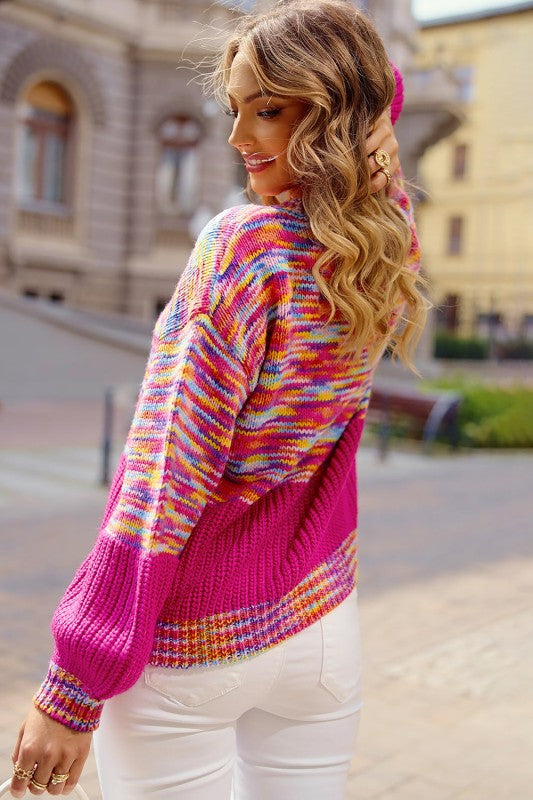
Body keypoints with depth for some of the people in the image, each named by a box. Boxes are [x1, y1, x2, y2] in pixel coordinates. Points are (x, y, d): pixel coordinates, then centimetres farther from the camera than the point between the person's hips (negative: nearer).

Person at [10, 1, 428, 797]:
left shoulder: (245, 244, -21)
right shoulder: (391, 246, -2)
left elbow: (166, 481, -22)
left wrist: (72, 689, -15)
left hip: (187, 644, -6)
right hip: (324, 625, 6)